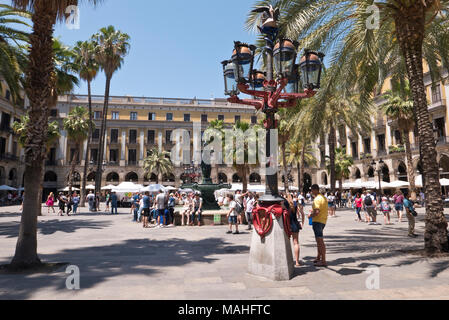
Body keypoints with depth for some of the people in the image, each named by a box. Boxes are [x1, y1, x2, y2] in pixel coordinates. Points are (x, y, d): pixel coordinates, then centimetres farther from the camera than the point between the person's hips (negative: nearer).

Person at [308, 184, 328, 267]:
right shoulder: (323, 197, 15)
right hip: (323, 221, 11)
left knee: (320, 241, -7)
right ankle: (318, 258, 32)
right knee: (319, 240, 20)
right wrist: (313, 211, 17)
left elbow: (317, 211, -26)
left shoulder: (317, 199, -17)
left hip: (318, 221, -11)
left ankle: (323, 261, -4)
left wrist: (311, 215, -10)